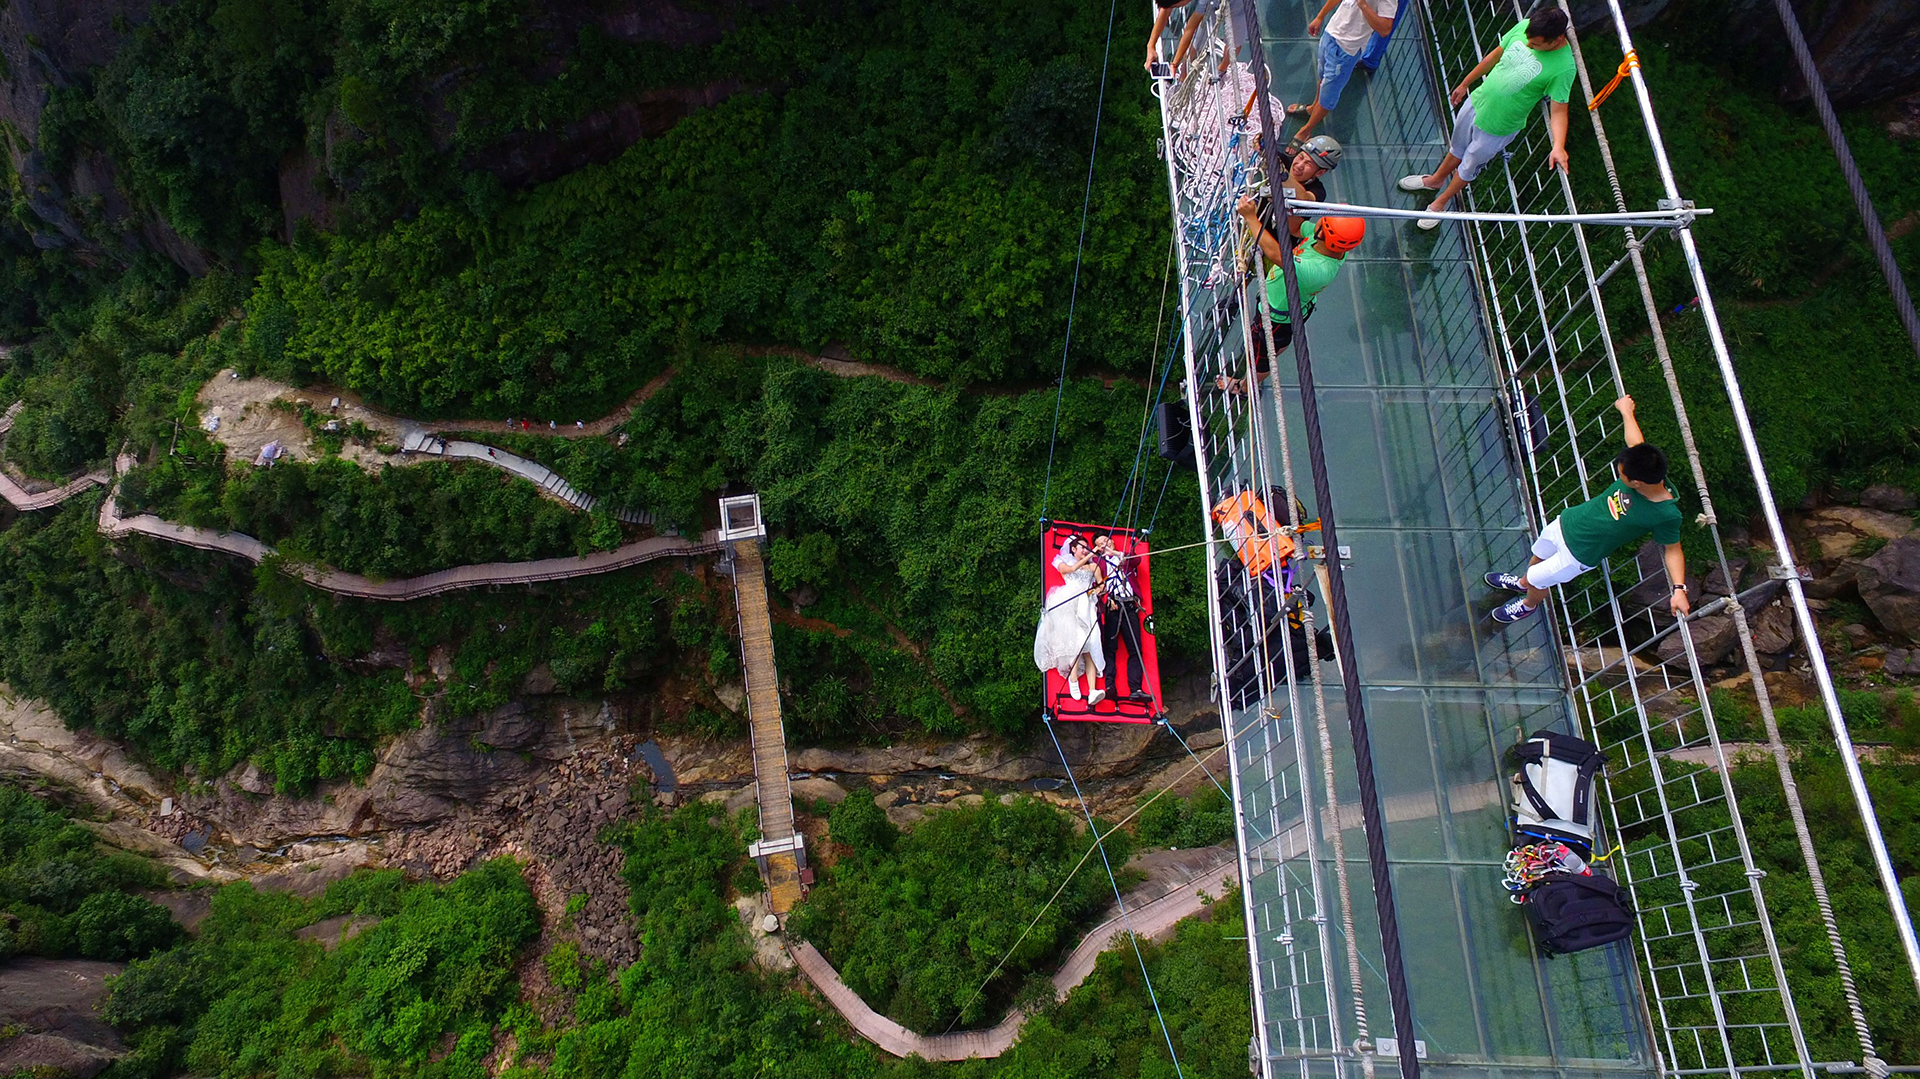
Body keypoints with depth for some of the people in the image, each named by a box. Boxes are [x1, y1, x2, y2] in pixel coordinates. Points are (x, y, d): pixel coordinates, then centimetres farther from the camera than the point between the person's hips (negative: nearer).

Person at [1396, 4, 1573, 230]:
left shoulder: (1564, 67, -32)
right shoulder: (1524, 27, -16)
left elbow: (1559, 111, -27)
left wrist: (1558, 146, -44)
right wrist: (1464, 84, 13)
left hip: (1498, 127, -5)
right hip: (1477, 101, 5)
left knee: (1468, 167, 19)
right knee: (1457, 149, 30)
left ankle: (1441, 202, 45)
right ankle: (1435, 180, 59)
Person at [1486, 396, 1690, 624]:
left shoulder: (1667, 515, -32)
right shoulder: (1643, 465, -21)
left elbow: (1674, 549, -18)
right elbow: (1635, 442, -1)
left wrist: (1679, 589, -28)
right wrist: (1626, 411, 14)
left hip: (1578, 554, -5)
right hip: (1568, 521, 5)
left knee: (1537, 580, 14)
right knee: (1538, 556, 29)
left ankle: (1528, 605, 49)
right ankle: (1522, 582, 63)